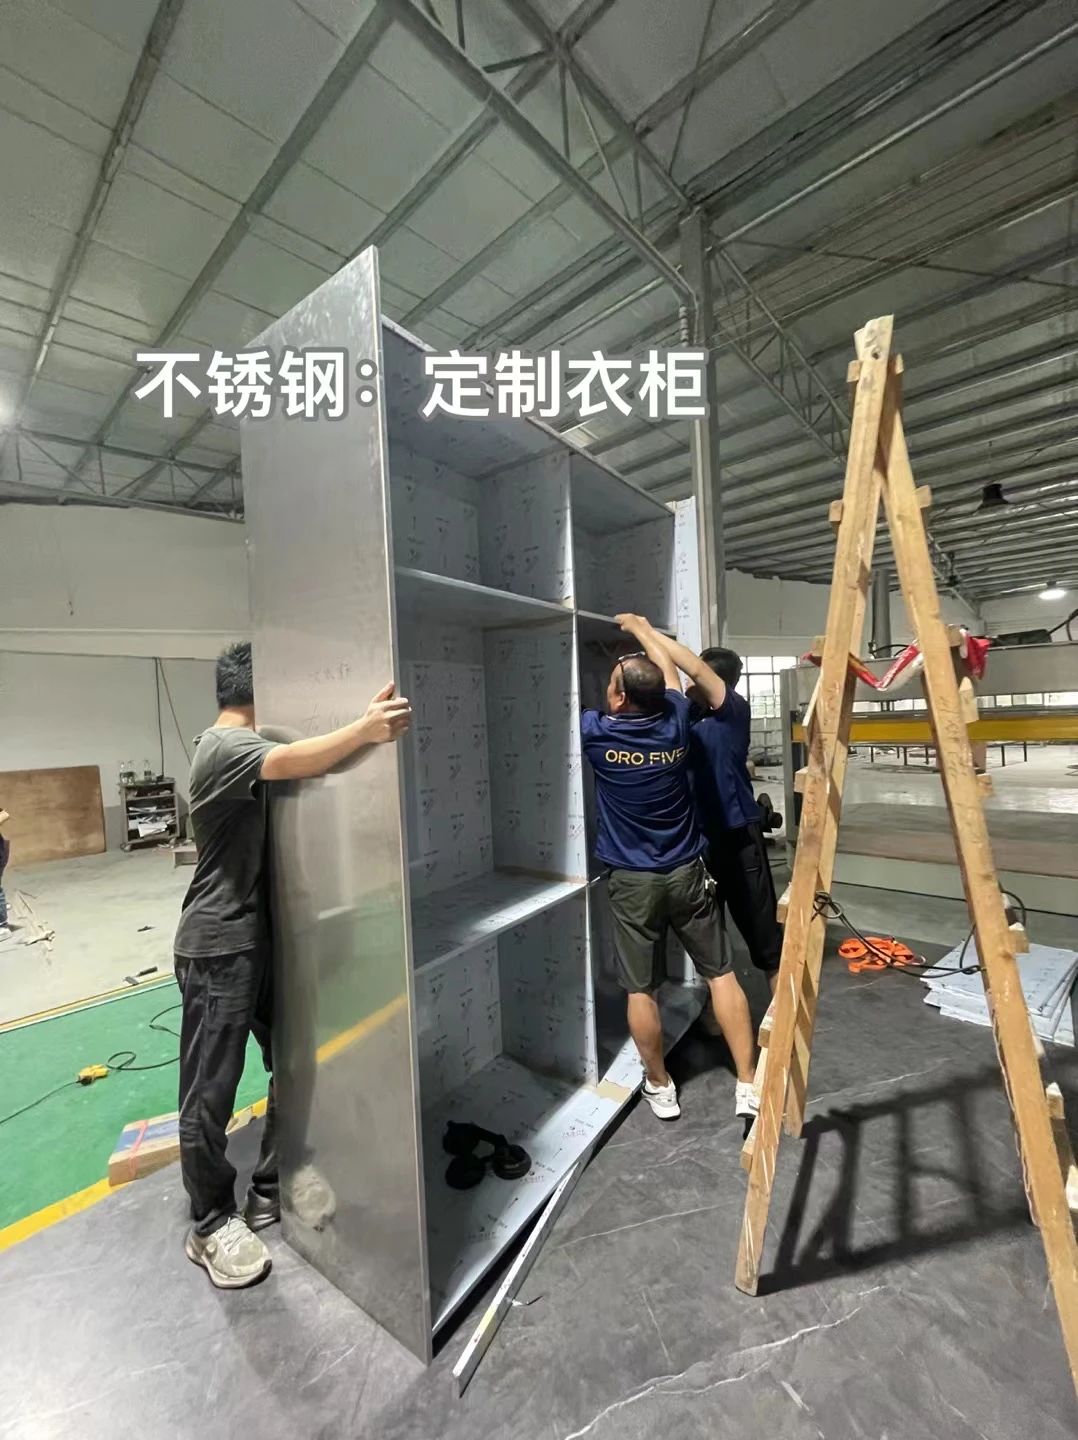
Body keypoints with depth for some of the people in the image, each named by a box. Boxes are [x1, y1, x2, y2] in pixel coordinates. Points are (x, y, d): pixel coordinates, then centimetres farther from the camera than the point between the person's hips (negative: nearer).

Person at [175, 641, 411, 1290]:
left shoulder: (244, 745, 16)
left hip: (264, 938, 9)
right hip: (219, 948, -9)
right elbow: (291, 762, -39)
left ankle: (271, 1192, 33)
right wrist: (364, 730, -55)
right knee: (212, 1093, 7)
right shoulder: (225, 746, -18)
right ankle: (212, 1224, 26)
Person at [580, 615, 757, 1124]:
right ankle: (749, 1086, 24)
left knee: (640, 990, 13)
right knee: (721, 975, 15)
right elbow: (671, 675, 15)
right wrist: (641, 629, 31)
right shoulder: (675, 724, -6)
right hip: (687, 873, 3)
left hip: (632, 881, -3)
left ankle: (660, 1087, 30)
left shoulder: (597, 734, -15)